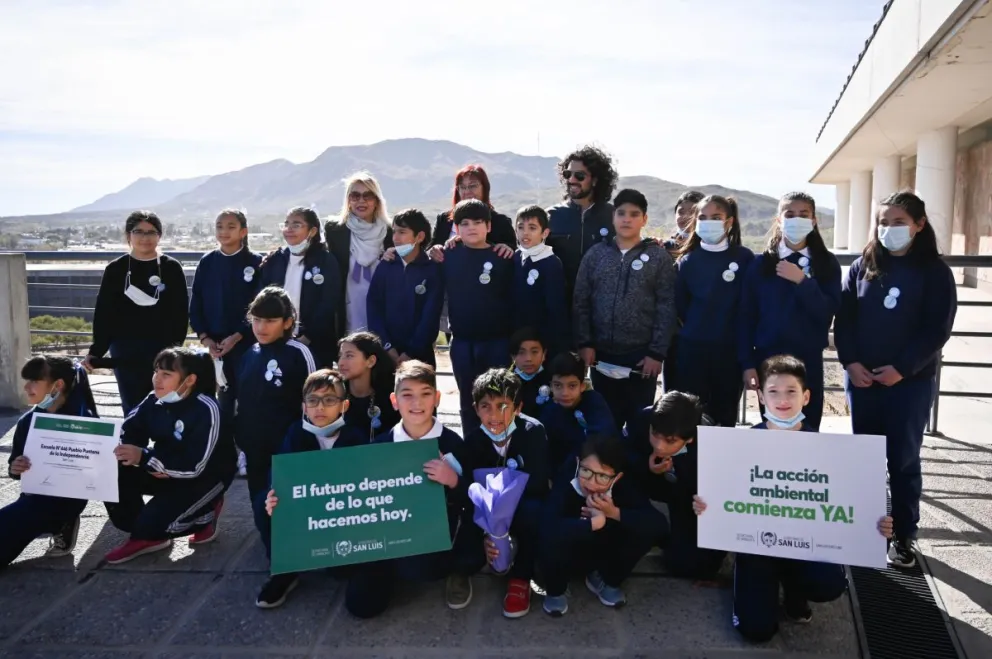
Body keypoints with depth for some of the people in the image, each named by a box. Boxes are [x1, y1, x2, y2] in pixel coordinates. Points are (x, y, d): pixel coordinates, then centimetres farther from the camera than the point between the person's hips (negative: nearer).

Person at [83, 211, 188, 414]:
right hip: (125, 352, 1)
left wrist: (176, 344, -11)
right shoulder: (116, 269, 5)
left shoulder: (172, 268, 3)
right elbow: (103, 313, 4)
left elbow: (181, 310, 0)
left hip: (163, 350, -1)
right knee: (133, 409, 5)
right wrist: (96, 351, -5)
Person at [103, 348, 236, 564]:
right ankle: (145, 536, 2)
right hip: (165, 473, 7)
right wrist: (153, 464, -24)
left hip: (205, 479, -7)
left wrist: (144, 458, -33)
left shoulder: (206, 410, -26)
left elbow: (194, 467, -30)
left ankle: (205, 512, 5)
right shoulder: (154, 401, -5)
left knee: (153, 522, -24)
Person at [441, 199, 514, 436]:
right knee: (468, 401, 14)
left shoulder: (502, 257, -4)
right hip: (462, 342, 2)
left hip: (497, 341, -2)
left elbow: (512, 299, -5)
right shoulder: (449, 256, 2)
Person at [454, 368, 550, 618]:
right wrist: (484, 536, -32)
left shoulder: (533, 432, -22)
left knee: (532, 509, -35)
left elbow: (536, 483, -28)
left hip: (525, 508, -3)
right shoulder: (473, 442, -14)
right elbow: (470, 494, -18)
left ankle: (520, 577, -13)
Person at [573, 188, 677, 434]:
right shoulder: (595, 254, 5)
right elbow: (580, 302, 4)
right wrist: (584, 343, -3)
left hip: (642, 355, -2)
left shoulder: (658, 256, -1)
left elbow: (667, 308, -5)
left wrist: (657, 352, -9)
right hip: (602, 354, 2)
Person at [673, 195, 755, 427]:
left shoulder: (744, 258, -1)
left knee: (724, 417, 12)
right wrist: (695, 330, 5)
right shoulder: (688, 260, 4)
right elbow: (680, 304, 9)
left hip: (730, 350, -1)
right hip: (692, 348, 1)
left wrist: (744, 344, -1)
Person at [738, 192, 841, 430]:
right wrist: (747, 364, -5)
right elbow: (747, 317, 0)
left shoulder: (826, 264, 5)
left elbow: (827, 313, -6)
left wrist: (802, 281, -17)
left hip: (809, 361, 0)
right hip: (768, 359, 0)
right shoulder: (761, 263, 3)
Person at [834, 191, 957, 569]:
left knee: (903, 459, 5)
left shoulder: (934, 272, -2)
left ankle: (903, 537, 17)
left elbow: (937, 329, -7)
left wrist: (902, 368, -15)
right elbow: (844, 318, 3)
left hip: (910, 381, -3)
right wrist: (850, 362, -9)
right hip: (861, 378, 3)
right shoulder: (862, 266, 6)